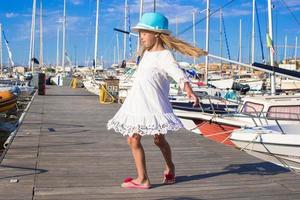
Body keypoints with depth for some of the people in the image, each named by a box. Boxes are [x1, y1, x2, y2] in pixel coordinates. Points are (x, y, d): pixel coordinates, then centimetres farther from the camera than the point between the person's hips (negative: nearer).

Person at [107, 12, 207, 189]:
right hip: (137, 103, 9)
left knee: (159, 139, 3)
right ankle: (142, 178, 17)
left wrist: (189, 91, -46)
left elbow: (178, 73, -30)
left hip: (153, 103, -8)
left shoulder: (164, 56, -13)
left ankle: (170, 166, 24)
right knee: (133, 140, 9)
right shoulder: (147, 53, 13)